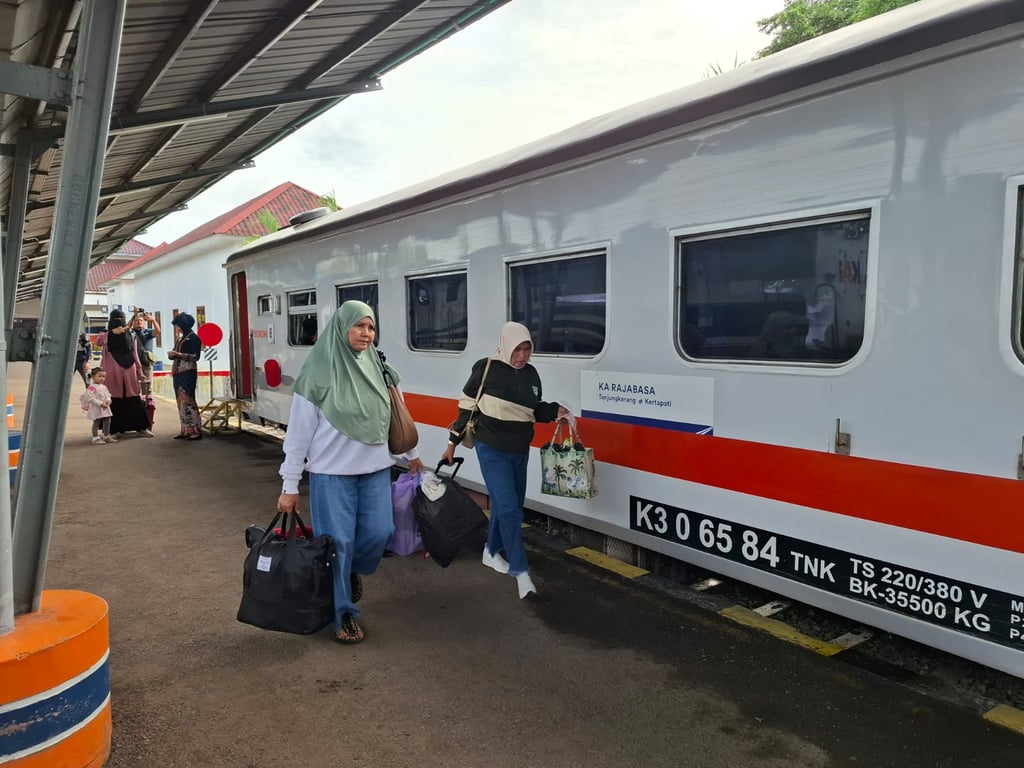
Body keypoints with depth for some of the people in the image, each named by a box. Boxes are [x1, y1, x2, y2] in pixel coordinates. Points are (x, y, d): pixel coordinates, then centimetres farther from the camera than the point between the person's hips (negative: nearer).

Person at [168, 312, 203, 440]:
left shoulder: (193, 338, -5)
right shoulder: (180, 338, 18)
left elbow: (196, 356, -13)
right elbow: (175, 354, 21)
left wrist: (179, 354, -20)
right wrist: (171, 354, -1)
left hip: (188, 373, -8)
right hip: (178, 373, 8)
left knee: (187, 400, -12)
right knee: (181, 401, 6)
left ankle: (196, 430, -10)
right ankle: (186, 430, 8)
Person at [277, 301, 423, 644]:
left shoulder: (378, 367, 1)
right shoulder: (318, 372, -12)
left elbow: (396, 415, 14)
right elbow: (298, 431, -9)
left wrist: (411, 453, 22)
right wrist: (289, 485, -8)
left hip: (376, 470, 4)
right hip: (332, 473, -4)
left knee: (380, 532, 4)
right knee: (337, 542, 4)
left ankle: (354, 570, 38)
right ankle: (343, 613, 23)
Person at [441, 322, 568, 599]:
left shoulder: (531, 374, 2)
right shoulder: (487, 369, -14)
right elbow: (466, 407, -7)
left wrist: (554, 410, -6)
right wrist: (453, 442, -3)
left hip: (520, 451, 6)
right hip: (492, 450, -6)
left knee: (508, 505, 18)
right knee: (508, 509, -12)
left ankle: (491, 552, 39)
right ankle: (521, 571, -5)